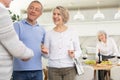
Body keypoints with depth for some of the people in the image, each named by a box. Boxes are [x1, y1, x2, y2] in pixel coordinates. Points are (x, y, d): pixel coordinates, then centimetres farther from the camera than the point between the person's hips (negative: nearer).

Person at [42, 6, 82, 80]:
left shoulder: (72, 32, 2)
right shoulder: (49, 34, 4)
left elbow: (79, 51, 7)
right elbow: (47, 55, 7)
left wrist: (74, 54, -14)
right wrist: (46, 52, -15)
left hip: (69, 68, -1)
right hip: (53, 69, 1)